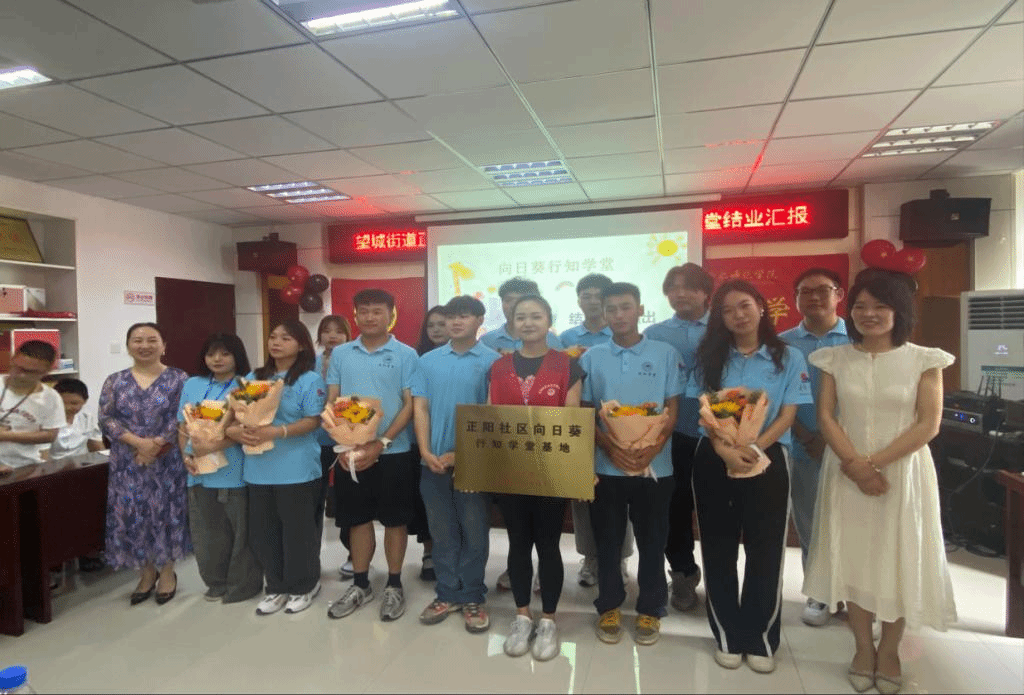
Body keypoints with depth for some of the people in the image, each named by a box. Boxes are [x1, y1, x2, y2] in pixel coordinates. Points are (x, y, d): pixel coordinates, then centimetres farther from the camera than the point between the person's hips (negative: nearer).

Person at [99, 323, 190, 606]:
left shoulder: (178, 379, -2)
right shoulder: (115, 381, 6)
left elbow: (182, 418, -8)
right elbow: (106, 419, -2)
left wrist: (156, 445, -17)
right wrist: (138, 442, -15)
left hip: (167, 463, -2)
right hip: (127, 464, 3)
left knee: (166, 513, 3)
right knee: (131, 516, 6)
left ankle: (167, 571, 22)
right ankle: (146, 573, 24)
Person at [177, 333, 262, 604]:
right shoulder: (192, 385, 12)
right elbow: (183, 426, 14)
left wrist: (212, 447, -20)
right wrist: (186, 455, -1)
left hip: (234, 472, -5)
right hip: (199, 472, 5)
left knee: (240, 530, 5)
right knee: (206, 533, 13)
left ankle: (242, 585, 21)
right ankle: (217, 583, 30)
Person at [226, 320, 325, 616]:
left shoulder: (310, 380, -6)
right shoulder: (253, 378, 13)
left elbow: (313, 421, -13)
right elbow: (236, 413, 13)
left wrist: (277, 432, -24)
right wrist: (233, 429, -10)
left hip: (296, 470, -6)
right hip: (258, 469, 6)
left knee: (298, 531, 4)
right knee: (262, 533, 12)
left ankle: (303, 586, 24)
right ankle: (276, 587, 29)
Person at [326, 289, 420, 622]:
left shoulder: (406, 355, -4)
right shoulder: (340, 354, 5)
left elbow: (410, 404, -7)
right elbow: (332, 403, 5)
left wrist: (381, 444, -15)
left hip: (394, 452, -3)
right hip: (350, 452, 3)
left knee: (394, 520, 8)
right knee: (358, 519, 13)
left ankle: (394, 585, 23)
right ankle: (360, 585, 29)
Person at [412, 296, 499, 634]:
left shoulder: (492, 361, -5)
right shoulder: (428, 360, 7)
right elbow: (420, 408, 4)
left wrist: (460, 453, -12)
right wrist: (426, 452, -8)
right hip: (434, 461, 3)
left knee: (474, 533, 7)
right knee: (443, 532, 13)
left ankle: (472, 598, 22)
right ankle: (447, 594, 27)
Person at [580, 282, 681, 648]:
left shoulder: (666, 354, 1)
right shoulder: (592, 357, 4)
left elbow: (672, 409, 1)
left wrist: (653, 449, -15)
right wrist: (612, 448, -13)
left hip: (655, 465, 0)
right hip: (606, 465, 1)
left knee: (652, 541, 10)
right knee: (608, 540, 10)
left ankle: (650, 610, 27)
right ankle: (609, 608, 27)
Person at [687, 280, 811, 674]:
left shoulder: (789, 357, 1)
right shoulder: (710, 358, 5)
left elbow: (787, 416, -3)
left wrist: (755, 448, -19)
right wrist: (728, 450, -18)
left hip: (767, 460, -1)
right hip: (714, 461, 1)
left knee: (766, 551, 6)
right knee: (719, 551, 7)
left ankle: (761, 639, 23)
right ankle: (728, 637, 22)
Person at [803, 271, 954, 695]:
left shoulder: (924, 360, -2)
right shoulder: (835, 359, 2)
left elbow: (929, 424, -8)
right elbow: (825, 416, -2)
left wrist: (876, 462, -16)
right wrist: (855, 464, -15)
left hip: (903, 473, -1)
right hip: (847, 473, 1)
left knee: (899, 561, 7)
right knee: (852, 559, 8)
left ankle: (889, 651, 27)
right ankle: (863, 647, 26)